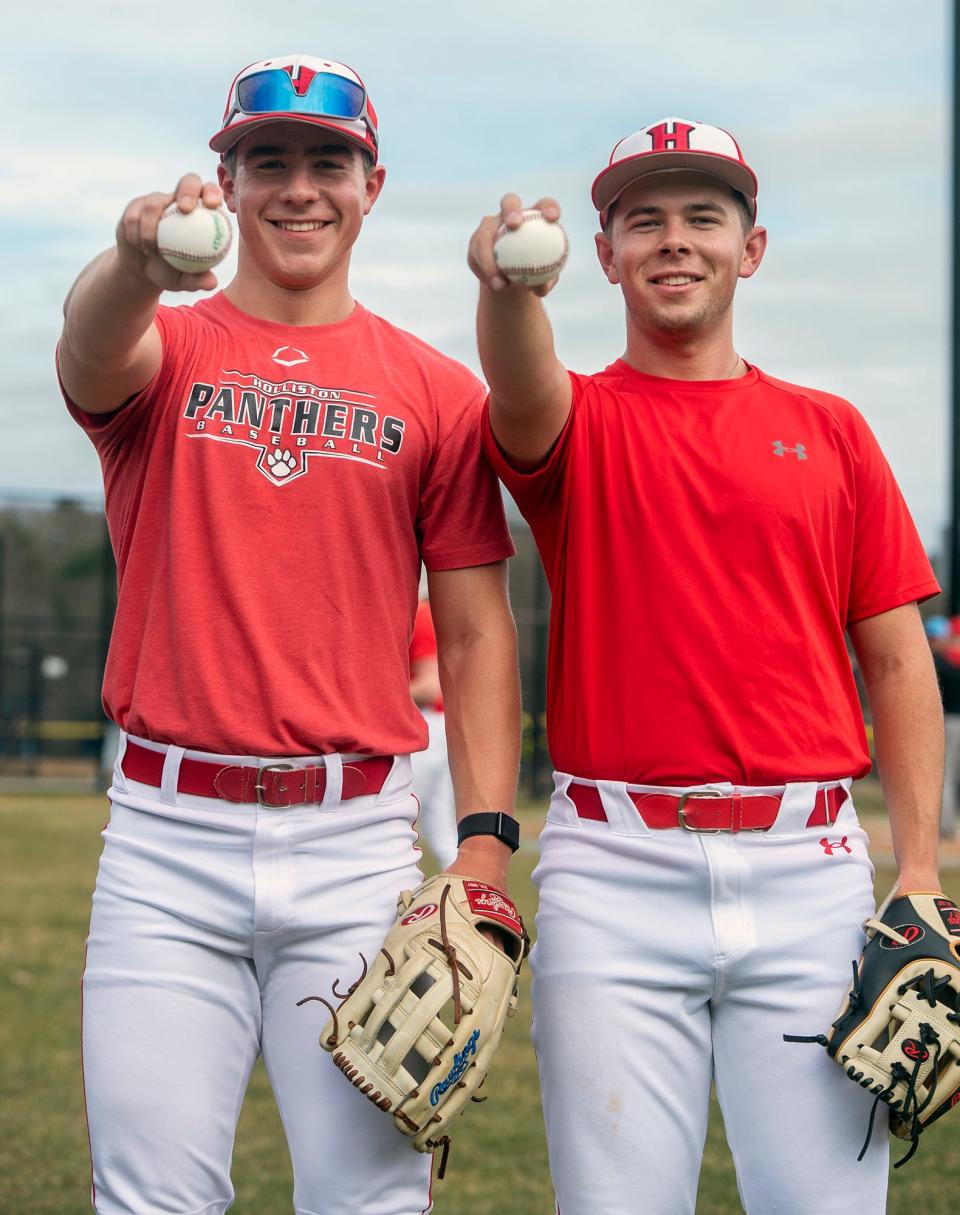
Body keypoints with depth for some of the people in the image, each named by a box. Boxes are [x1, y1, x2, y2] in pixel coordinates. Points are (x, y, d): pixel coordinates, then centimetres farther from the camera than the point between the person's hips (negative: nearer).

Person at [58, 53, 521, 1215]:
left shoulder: (435, 391, 8)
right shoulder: (164, 352, 6)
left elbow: (476, 633, 7)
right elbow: (92, 344, -20)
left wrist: (484, 845, -5)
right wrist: (137, 264, -45)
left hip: (356, 838, 1)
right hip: (167, 840, 0)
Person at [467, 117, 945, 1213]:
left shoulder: (829, 431, 13)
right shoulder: (577, 422, 7)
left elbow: (896, 661, 10)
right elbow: (521, 386, -19)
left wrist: (919, 871, 1)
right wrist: (511, 285, -42)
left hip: (807, 871, 1)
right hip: (616, 870, -1)